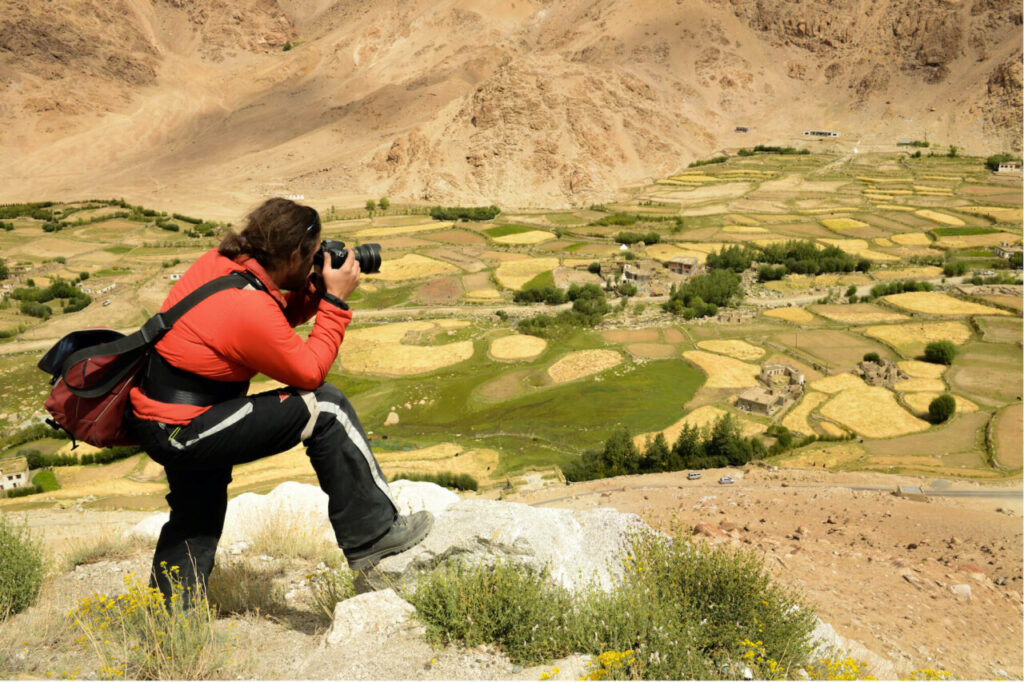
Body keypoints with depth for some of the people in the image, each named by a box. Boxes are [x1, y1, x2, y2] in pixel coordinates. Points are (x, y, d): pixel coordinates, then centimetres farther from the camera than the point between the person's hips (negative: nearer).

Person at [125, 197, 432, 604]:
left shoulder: (218, 262, 1)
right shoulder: (249, 308, -25)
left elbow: (276, 319, 16)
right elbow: (310, 372, -12)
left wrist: (318, 290, 3)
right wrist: (335, 300, -8)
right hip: (182, 434, -10)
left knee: (197, 518, 28)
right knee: (326, 409, -8)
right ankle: (371, 535, 0)